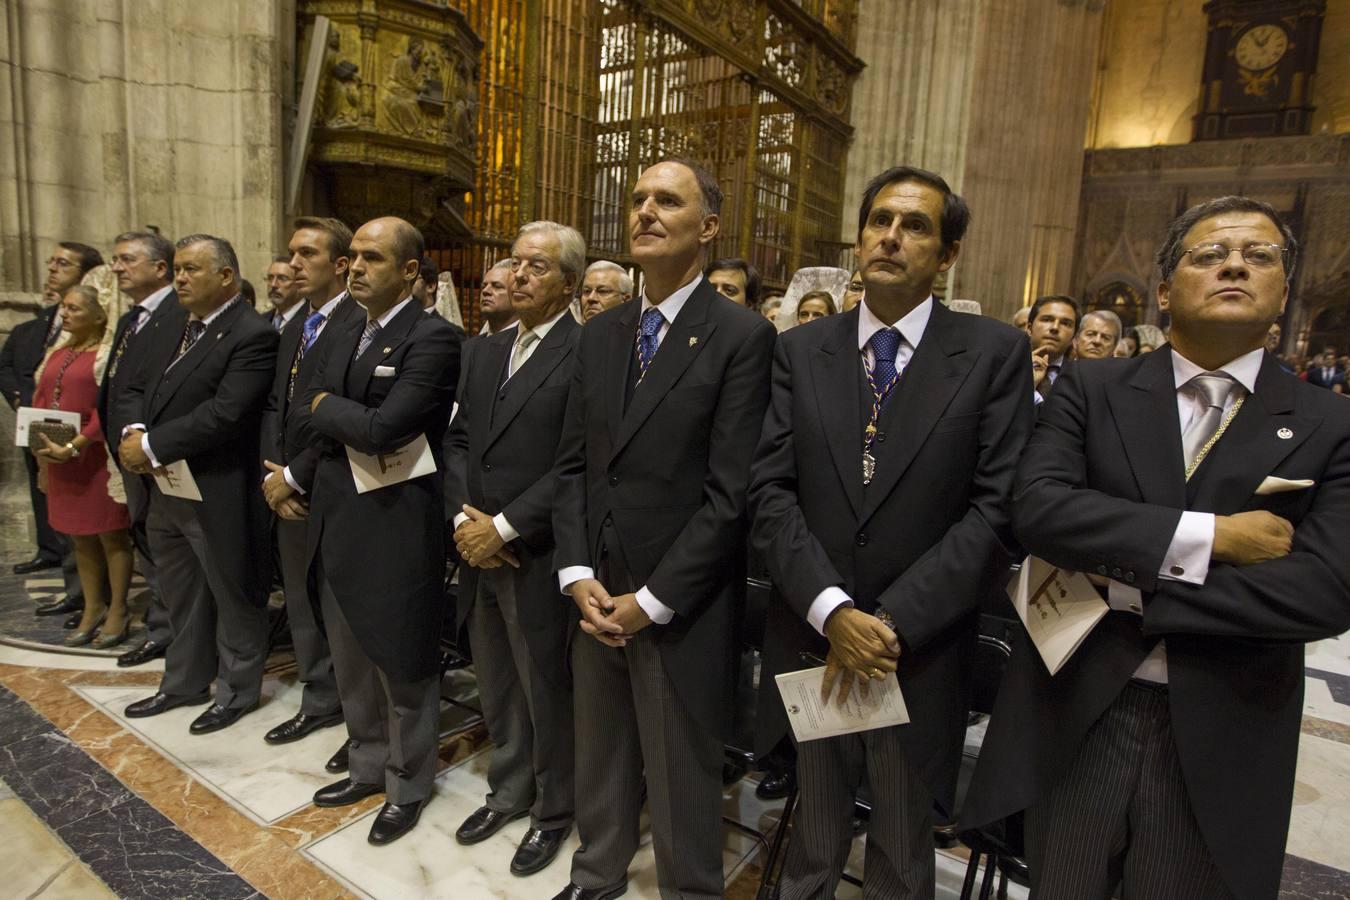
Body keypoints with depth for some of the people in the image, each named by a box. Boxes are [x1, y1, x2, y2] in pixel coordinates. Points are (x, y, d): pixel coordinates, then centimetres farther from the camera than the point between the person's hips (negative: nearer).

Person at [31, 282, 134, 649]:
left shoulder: (111, 354, -10)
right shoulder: (58, 352, 14)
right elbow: (40, 397, 15)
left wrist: (76, 445, -22)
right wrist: (37, 438, 0)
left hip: (97, 458, -8)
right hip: (60, 459, 8)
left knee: (110, 534, 2)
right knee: (80, 536, 14)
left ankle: (117, 610, 12)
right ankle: (93, 608, 24)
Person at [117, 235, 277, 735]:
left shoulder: (252, 336, -17)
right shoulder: (166, 330, 12)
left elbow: (224, 413, -25)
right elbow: (137, 388, 14)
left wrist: (152, 446, -18)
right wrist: (135, 430, -7)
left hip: (219, 496, -9)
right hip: (165, 488, 9)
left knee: (232, 598, 9)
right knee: (181, 597, 22)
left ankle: (236, 691, 26)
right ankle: (185, 683, 40)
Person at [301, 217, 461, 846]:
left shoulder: (432, 339, -16)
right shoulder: (345, 338, 13)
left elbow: (383, 428, -24)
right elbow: (312, 414, 10)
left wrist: (330, 406, -7)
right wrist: (359, 426, -7)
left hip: (395, 527, -8)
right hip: (335, 522, 9)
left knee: (402, 665, 9)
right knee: (351, 661, 22)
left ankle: (407, 786, 31)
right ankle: (368, 766, 44)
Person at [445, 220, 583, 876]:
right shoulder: (484, 353, 11)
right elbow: (457, 442, 11)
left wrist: (503, 527, -17)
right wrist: (463, 518, -5)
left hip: (539, 559, -7)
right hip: (479, 553, 7)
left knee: (547, 691, 11)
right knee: (496, 687, 21)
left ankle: (553, 810, 35)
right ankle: (509, 791, 44)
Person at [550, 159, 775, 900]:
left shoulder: (742, 337, -10)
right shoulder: (599, 335, 8)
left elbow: (731, 492, -15)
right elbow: (572, 465, 8)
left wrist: (652, 600, -14)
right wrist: (578, 576, -3)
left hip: (681, 609, -5)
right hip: (598, 596, 6)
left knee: (680, 775, 13)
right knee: (598, 755, 23)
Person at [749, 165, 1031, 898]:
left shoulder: (995, 353, -4)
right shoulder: (800, 350, 1)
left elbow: (998, 509, -11)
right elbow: (770, 491, -5)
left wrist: (892, 624, -16)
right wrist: (832, 611, -17)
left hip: (922, 650, -1)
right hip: (811, 639, 2)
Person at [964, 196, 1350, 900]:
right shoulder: (1090, 391, -1)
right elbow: (1036, 507, -17)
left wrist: (1126, 586, -17)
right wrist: (1208, 534, -19)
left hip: (1218, 743, 1)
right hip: (1076, 717, 0)